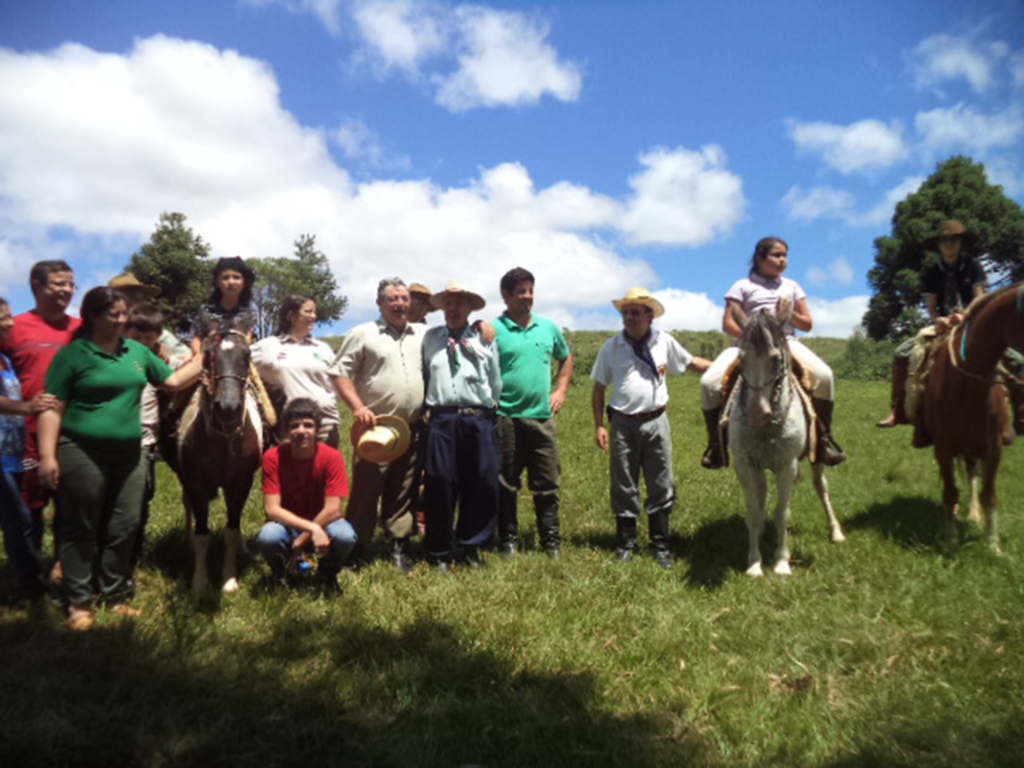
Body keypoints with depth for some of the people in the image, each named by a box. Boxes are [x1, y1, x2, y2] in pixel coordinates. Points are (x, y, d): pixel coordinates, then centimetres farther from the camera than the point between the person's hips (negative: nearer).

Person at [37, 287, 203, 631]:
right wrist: (47, 455, -14)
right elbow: (53, 408, -8)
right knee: (81, 529, 6)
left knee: (125, 527, 9)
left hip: (128, 452, 5)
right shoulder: (72, 355, -6)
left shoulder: (137, 351, 10)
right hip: (82, 452, -5)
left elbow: (174, 380, 17)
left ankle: (114, 595, 24)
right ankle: (80, 602, 18)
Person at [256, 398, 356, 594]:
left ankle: (327, 575, 3)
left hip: (323, 522, 0)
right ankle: (280, 573, 4)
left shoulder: (332, 457, -18)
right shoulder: (273, 457, -16)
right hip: (287, 525, 0)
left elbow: (333, 509, -20)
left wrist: (301, 541, -20)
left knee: (345, 536, -34)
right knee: (267, 537, -34)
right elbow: (272, 509, -21)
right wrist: (313, 528, -32)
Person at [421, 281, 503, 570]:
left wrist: (491, 408, 11)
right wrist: (428, 406, 10)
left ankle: (472, 546, 19)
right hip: (442, 419, 0)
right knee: (440, 485, 1)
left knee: (482, 484, 2)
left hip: (479, 419, 1)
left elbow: (496, 381, 13)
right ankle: (440, 552, 15)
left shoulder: (485, 338, 11)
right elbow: (422, 376, 14)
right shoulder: (430, 338, 12)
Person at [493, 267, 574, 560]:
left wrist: (561, 390, 13)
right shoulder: (493, 330, -4)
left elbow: (566, 358, 24)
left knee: (547, 484, 8)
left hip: (543, 417, 3)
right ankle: (508, 541, 20)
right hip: (506, 418, -3)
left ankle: (552, 542, 19)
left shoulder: (549, 327, 10)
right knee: (507, 485, 7)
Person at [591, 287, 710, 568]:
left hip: (656, 422, 1)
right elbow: (599, 389, 3)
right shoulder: (611, 347, -2)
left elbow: (692, 362, 17)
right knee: (624, 488, 8)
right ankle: (626, 543, 23)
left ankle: (660, 545, 20)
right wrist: (599, 425, -3)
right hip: (623, 424, -1)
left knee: (661, 487, 6)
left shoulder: (664, 342, 2)